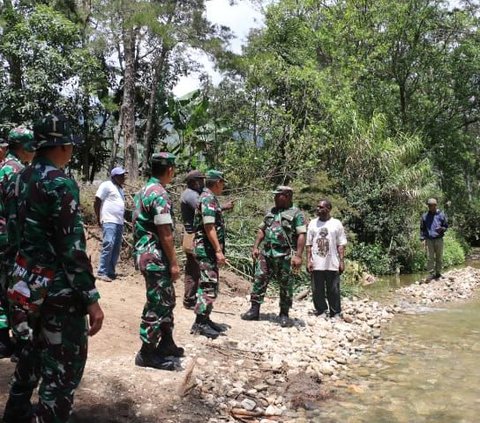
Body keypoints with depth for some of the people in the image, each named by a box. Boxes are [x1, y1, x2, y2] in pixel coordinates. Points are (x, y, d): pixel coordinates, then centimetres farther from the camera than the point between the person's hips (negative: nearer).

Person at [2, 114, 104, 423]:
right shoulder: (60, 183, -20)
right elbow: (72, 247, -23)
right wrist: (92, 299, -21)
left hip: (29, 279, 9)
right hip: (58, 286, -9)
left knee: (38, 346, 26)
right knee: (66, 362, 0)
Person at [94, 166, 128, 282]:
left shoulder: (120, 189, 21)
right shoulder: (106, 185, -3)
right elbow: (97, 202, -5)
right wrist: (98, 218, -5)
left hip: (119, 222, 8)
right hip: (109, 221, -8)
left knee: (116, 248, 6)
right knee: (109, 245, -16)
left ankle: (111, 272, 11)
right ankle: (101, 272, -13)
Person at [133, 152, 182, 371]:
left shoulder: (144, 190, 12)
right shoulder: (160, 194, -19)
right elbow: (165, 233, -21)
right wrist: (173, 263, -15)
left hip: (145, 253, 10)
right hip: (156, 257, -10)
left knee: (166, 300, 19)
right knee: (157, 304, -2)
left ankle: (166, 343, 29)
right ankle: (147, 353, 7)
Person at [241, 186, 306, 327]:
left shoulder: (296, 214, -4)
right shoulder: (271, 212, 16)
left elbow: (301, 235, -11)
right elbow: (262, 230, 20)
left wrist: (298, 255, -19)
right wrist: (255, 247, 10)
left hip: (285, 256, -5)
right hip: (266, 253, 6)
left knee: (285, 285, 3)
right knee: (259, 280, 2)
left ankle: (284, 314, 14)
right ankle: (254, 310, 10)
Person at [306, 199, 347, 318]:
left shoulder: (336, 224, 3)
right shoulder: (313, 223, 8)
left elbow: (341, 244, 2)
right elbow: (309, 244, 7)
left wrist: (342, 261, -4)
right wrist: (308, 260, -1)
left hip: (332, 265, -2)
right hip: (316, 265, 2)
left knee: (334, 291, 4)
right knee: (317, 291, 5)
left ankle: (336, 314, 13)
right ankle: (321, 312, 17)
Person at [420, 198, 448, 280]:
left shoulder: (441, 215, 4)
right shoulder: (425, 216, 7)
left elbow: (446, 226, 10)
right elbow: (422, 228, 10)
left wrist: (441, 229, -13)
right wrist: (422, 239, 2)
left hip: (439, 239, 0)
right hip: (429, 240, 0)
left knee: (439, 257, 5)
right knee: (430, 258, -3)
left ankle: (438, 273, 15)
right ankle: (431, 274, 0)